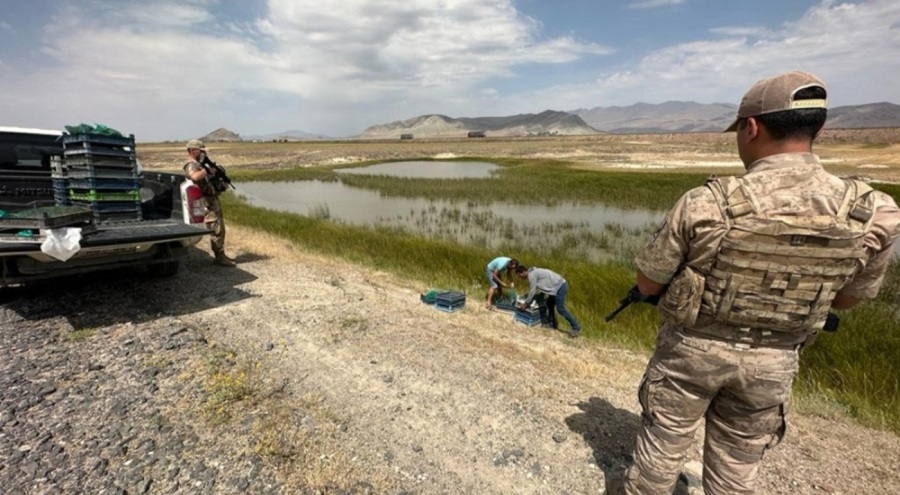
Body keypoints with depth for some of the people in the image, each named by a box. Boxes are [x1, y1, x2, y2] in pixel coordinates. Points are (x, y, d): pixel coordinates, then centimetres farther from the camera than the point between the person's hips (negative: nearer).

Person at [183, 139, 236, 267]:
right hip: (208, 202, -10)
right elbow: (195, 177, -34)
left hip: (214, 200, 10)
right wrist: (207, 170, -21)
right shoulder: (191, 165, -10)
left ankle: (221, 255, 22)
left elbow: (210, 180, 26)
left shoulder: (200, 165, 19)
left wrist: (222, 184, 7)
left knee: (220, 229, 14)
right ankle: (219, 257, -4)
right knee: (216, 230, -9)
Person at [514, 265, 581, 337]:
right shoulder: (533, 273, 18)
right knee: (549, 304, 19)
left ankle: (576, 327, -4)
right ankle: (552, 323, 29)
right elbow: (533, 290, 24)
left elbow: (532, 291, -12)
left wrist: (525, 303, -3)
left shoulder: (531, 275, -13)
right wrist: (525, 300, 25)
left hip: (560, 286, -11)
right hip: (558, 286, 11)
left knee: (560, 309, -10)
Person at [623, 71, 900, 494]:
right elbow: (847, 299, 5)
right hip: (773, 361, 3)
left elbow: (647, 284, -13)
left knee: (663, 444, 18)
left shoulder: (706, 203, -23)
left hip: (692, 348, -3)